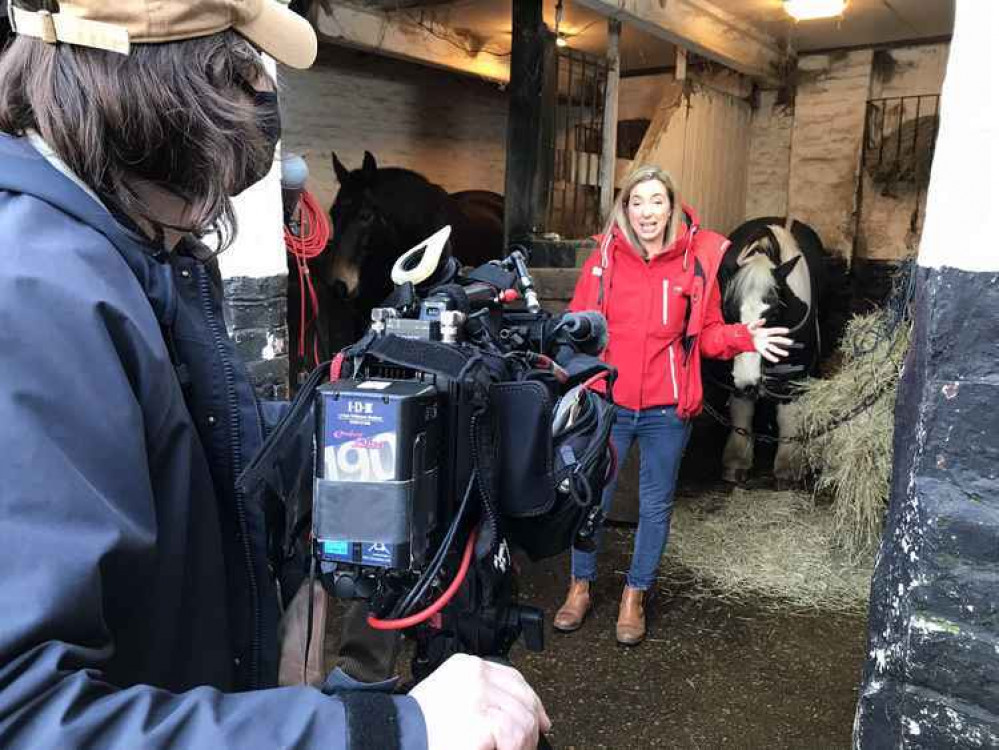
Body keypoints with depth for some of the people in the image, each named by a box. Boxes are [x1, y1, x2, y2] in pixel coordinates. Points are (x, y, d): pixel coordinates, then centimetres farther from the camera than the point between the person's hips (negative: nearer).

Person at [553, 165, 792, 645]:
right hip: (608, 406, 0)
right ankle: (580, 586, 32)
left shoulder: (695, 262, -1)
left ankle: (635, 595, 32)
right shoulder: (604, 259, -1)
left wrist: (744, 338, -14)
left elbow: (707, 333, 4)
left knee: (655, 506, 12)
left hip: (666, 412, 0)